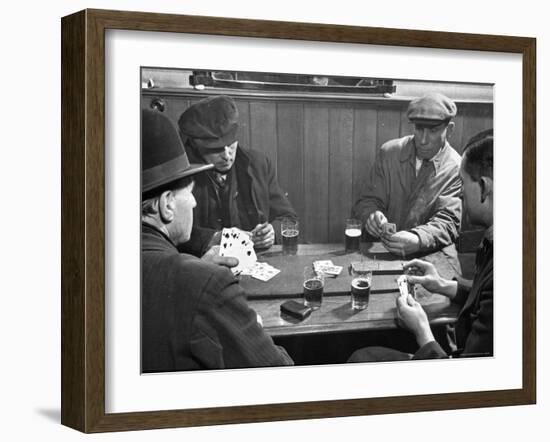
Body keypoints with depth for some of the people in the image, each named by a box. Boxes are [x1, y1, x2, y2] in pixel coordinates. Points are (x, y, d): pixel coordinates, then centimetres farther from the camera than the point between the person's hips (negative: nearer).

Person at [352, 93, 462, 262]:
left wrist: (417, 240, -32)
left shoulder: (456, 170, -5)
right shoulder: (389, 152, 2)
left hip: (432, 254, -2)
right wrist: (372, 215, -21)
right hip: (383, 250, 2)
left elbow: (447, 222, -11)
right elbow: (368, 201, 5)